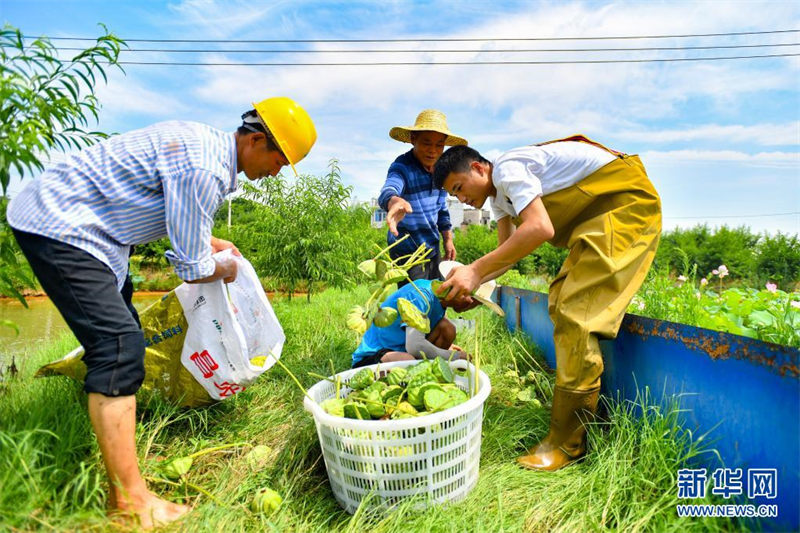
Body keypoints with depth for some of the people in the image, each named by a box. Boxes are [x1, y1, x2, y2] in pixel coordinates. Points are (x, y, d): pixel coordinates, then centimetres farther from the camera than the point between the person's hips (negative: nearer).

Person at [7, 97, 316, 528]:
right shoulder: (204, 169, -27)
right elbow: (191, 269, -20)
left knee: (121, 337, 15)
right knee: (119, 344, -18)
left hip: (66, 218, 11)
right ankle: (131, 500, -10)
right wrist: (224, 271, -1)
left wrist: (209, 241, 13)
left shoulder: (206, 141, 6)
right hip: (58, 227, -11)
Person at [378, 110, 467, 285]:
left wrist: (448, 239, 15)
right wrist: (394, 201, -63)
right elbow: (388, 191, -41)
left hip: (433, 247, 7)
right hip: (408, 249, -7)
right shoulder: (402, 167, -18)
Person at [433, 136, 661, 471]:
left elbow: (540, 229, -32)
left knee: (575, 315, -16)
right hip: (595, 215, 10)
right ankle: (586, 413, 20)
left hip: (626, 203, -10)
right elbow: (508, 251, 12)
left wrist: (475, 270, -29)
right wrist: (470, 283, -2)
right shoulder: (499, 196, 12)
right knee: (561, 306, 8)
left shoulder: (507, 168, -18)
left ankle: (567, 443, -8)